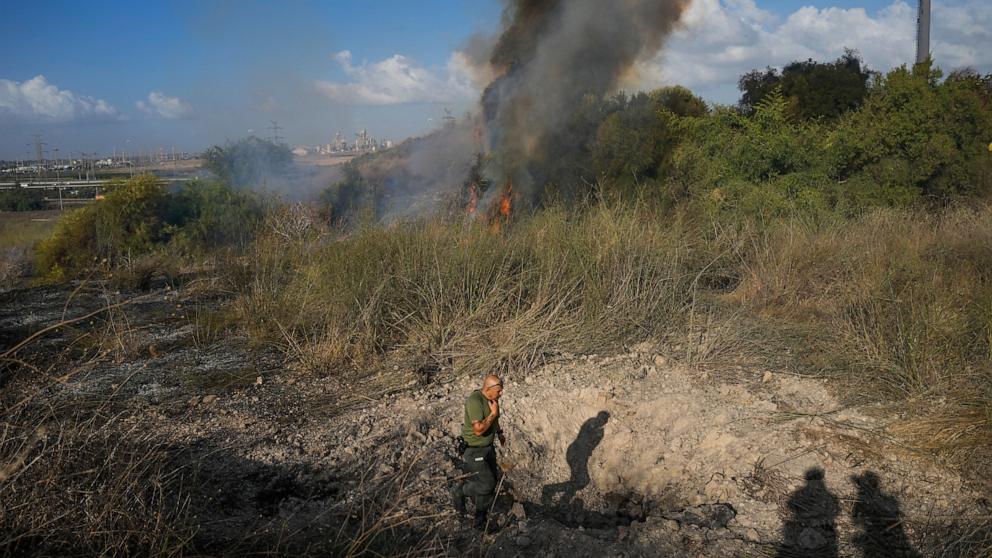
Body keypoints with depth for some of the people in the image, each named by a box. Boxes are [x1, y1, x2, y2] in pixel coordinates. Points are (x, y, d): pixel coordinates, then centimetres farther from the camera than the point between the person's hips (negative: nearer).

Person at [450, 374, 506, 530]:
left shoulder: (492, 399, 1)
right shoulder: (475, 401, -27)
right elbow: (479, 429, -32)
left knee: (490, 483, 11)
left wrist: (499, 432, 16)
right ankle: (459, 492, 17)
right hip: (473, 451, -8)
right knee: (486, 484, -10)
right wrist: (493, 413, -25)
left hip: (487, 447, 9)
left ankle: (481, 523, 24)